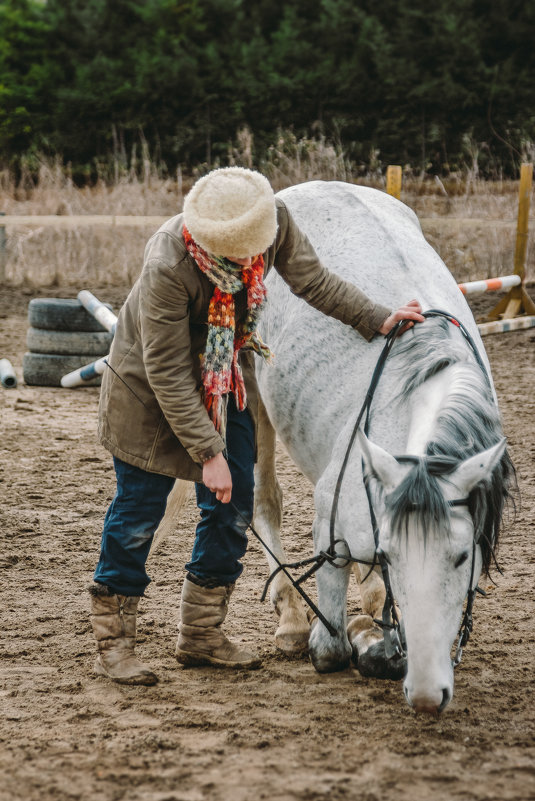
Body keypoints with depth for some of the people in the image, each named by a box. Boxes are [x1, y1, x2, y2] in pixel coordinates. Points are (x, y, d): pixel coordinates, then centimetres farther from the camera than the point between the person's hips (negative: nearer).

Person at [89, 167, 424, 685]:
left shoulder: (273, 221, -24)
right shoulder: (167, 268, -37)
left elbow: (313, 281, -5)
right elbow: (168, 375, -31)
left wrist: (376, 320, -12)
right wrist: (208, 453, -31)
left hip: (228, 376, 6)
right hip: (150, 386, -6)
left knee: (233, 506, 6)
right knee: (139, 508, -2)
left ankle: (200, 633, 18)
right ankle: (113, 640, 10)